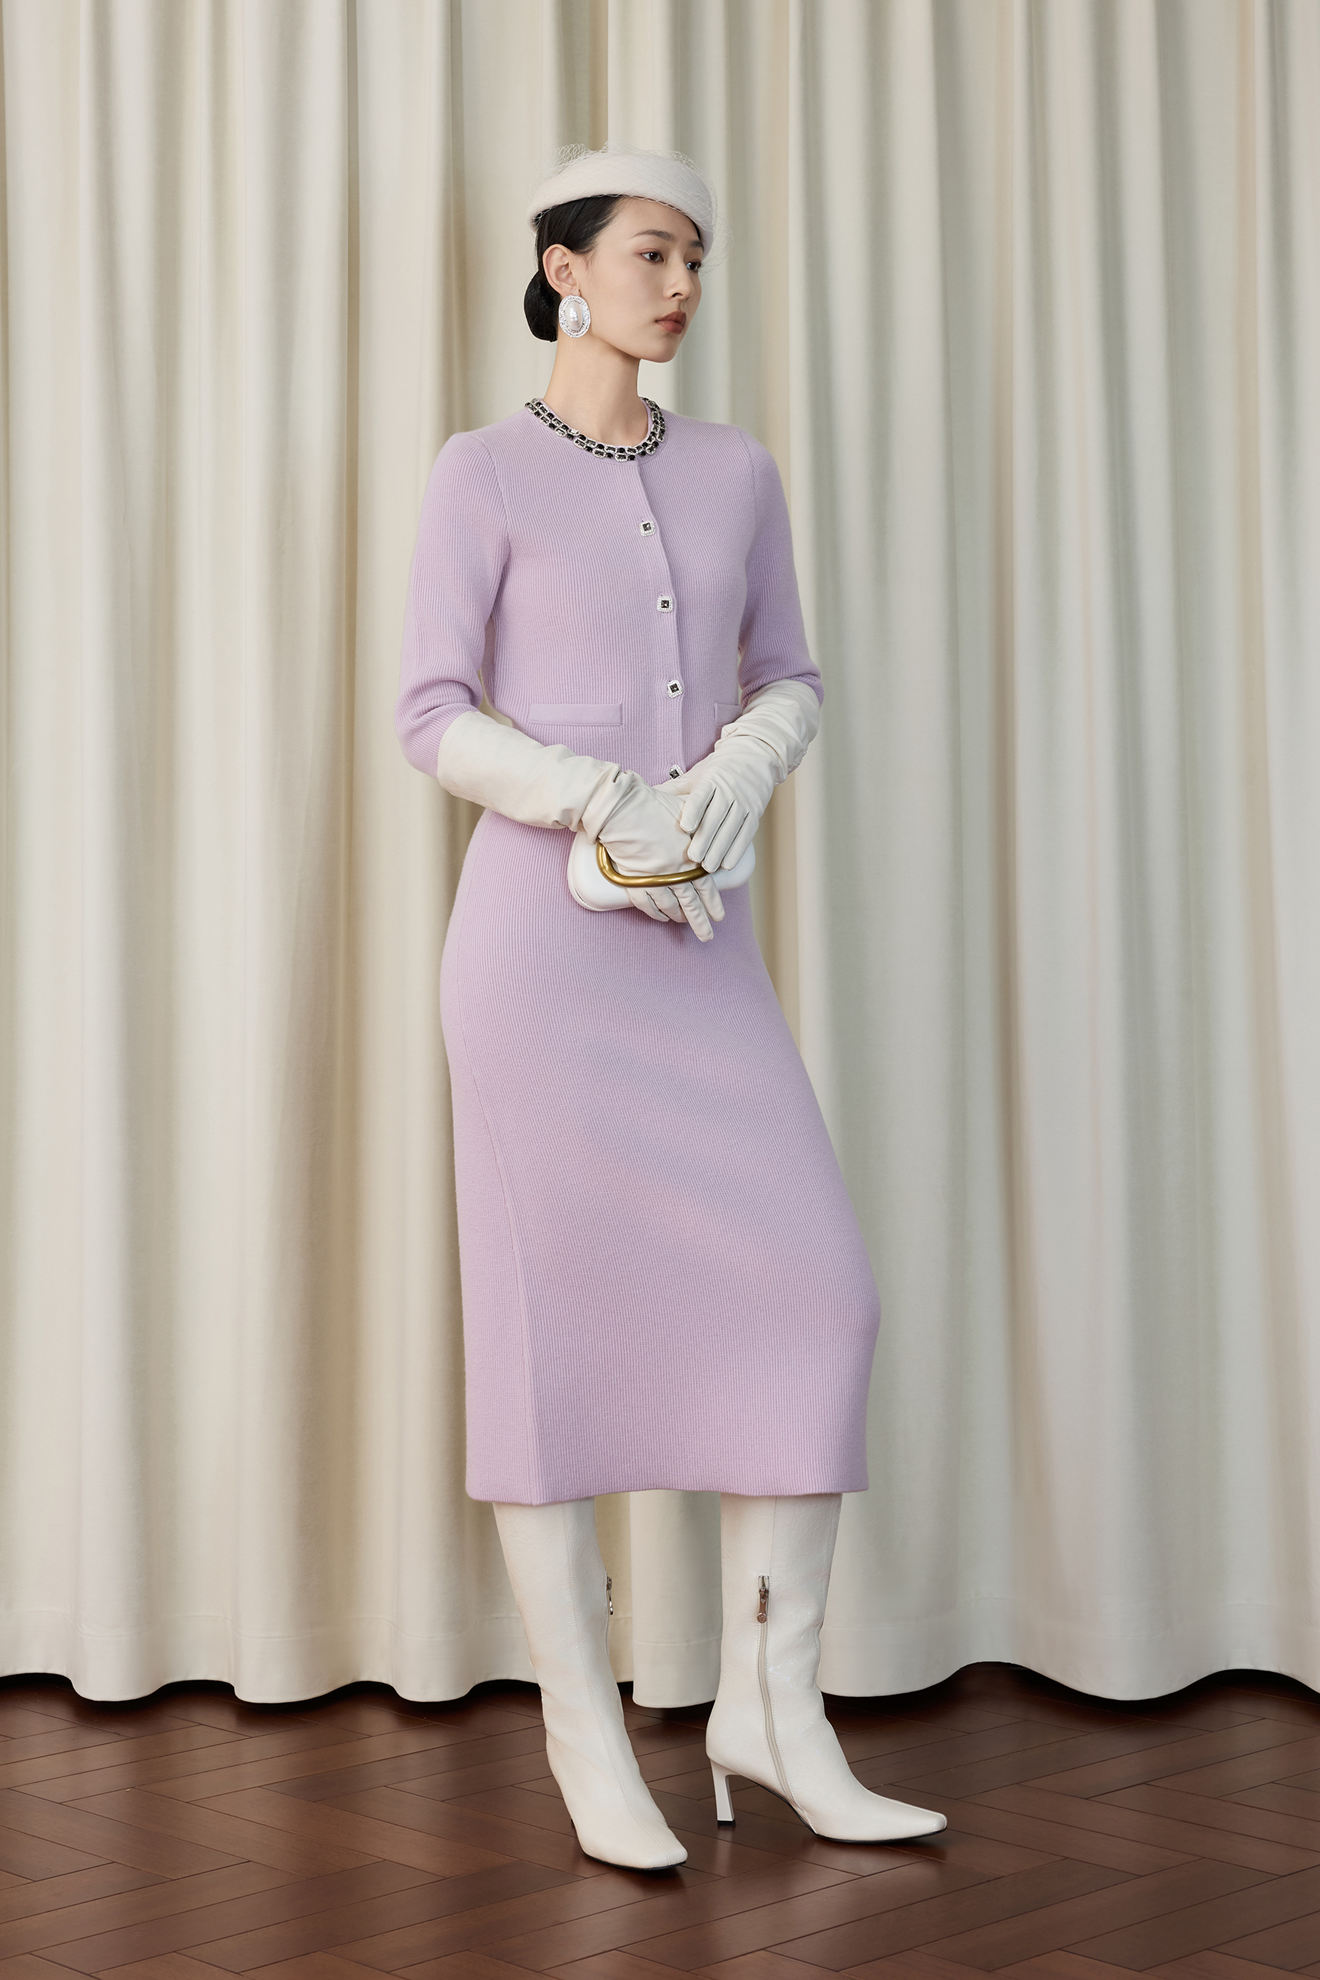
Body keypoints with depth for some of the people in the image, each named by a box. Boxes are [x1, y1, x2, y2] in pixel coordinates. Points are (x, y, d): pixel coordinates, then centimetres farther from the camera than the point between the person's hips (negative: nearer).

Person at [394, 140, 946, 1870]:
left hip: (702, 945, 5)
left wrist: (743, 768, -8)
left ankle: (773, 1708, 7)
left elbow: (791, 680, 15)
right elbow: (433, 722, -6)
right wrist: (611, 807, -20)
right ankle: (586, 1735, 11)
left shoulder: (736, 470, 14)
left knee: (817, 1288, -4)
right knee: (556, 1317, -1)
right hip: (540, 926, -5)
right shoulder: (481, 474, -1)